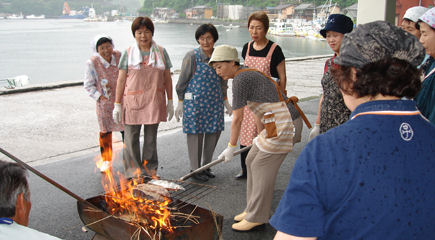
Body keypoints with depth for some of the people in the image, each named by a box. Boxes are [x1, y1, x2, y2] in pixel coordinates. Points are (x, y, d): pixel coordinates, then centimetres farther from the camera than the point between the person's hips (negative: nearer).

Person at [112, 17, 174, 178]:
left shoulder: (161, 52, 7)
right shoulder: (128, 54, 1)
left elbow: (167, 79, 9)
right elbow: (121, 80, 0)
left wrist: (170, 102, 7)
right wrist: (117, 105, -3)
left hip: (154, 101, 2)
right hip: (132, 100, -1)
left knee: (151, 138, 9)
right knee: (131, 138, 1)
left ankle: (149, 171, 22)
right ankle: (133, 174, 12)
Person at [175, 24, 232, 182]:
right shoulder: (192, 56, -7)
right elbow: (182, 81, -4)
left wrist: (226, 101, 16)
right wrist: (180, 103, -5)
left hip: (214, 102, 5)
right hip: (195, 102, -5)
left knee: (214, 132, 7)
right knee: (195, 134, 1)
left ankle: (206, 166, 25)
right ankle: (195, 169, 15)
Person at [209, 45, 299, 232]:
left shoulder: (240, 79, -15)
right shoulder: (247, 75, 15)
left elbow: (237, 119, -13)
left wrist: (231, 147, -5)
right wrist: (262, 136, 33)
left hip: (279, 124, -10)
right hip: (272, 124, 10)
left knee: (262, 167, -4)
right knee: (252, 162, 14)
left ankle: (256, 217, 6)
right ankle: (253, 209, 25)